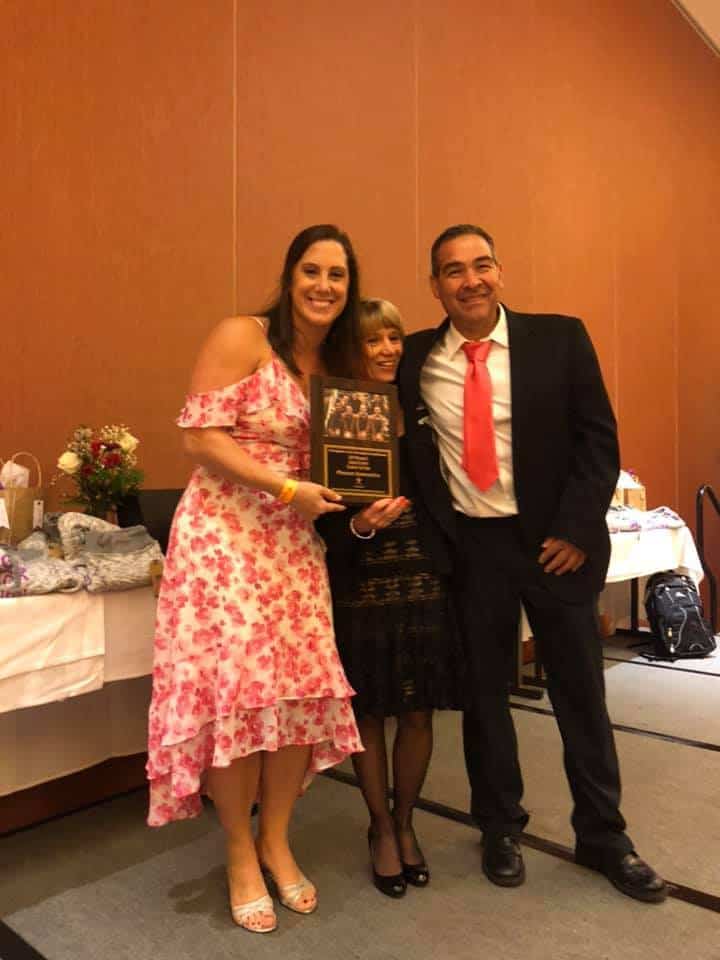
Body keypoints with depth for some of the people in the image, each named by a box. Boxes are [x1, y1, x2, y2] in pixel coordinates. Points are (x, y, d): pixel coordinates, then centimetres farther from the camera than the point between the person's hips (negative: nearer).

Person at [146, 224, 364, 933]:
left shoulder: (338, 362, 13)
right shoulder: (241, 337, -7)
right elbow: (199, 437, -13)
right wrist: (287, 488, -18)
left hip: (295, 541, 6)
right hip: (224, 534, -6)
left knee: (302, 688, 3)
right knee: (233, 686, -4)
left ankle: (276, 840, 25)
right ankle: (240, 854, 19)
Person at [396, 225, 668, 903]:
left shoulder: (559, 338, -2)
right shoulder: (415, 358, 1)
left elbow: (598, 437, -3)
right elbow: (405, 451, 8)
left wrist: (575, 530, -10)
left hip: (556, 541, -1)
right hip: (468, 545, 1)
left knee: (580, 689, 11)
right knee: (483, 691, 12)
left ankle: (601, 836, 31)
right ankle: (500, 829, 33)